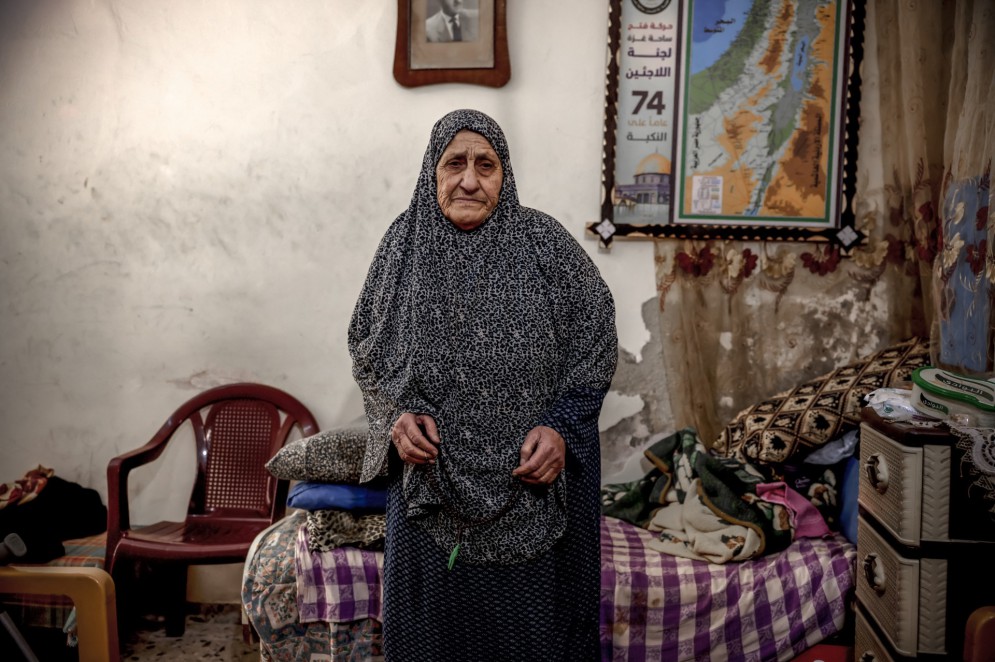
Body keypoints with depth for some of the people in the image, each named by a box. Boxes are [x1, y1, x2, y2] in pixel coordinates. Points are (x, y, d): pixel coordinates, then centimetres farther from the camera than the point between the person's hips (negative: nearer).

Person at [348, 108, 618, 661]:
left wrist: (561, 427, -14)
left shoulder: (545, 244, -6)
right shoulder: (402, 245, 0)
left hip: (533, 473, -1)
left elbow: (595, 343, -2)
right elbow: (367, 347, 8)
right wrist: (397, 413, -10)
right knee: (433, 610, 13)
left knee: (531, 617, 9)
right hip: (431, 473, 2)